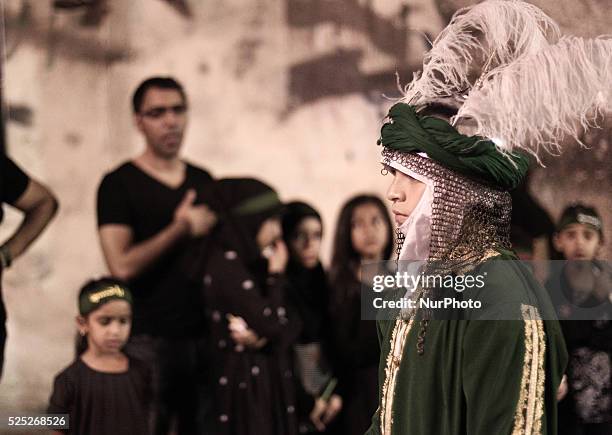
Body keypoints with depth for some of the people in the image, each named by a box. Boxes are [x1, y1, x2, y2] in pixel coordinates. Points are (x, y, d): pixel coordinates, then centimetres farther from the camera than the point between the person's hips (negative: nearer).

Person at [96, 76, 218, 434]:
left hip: (204, 336, 5)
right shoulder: (120, 184, -4)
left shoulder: (203, 181, 14)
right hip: (151, 338, -5)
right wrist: (183, 228, -12)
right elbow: (122, 266, -15)